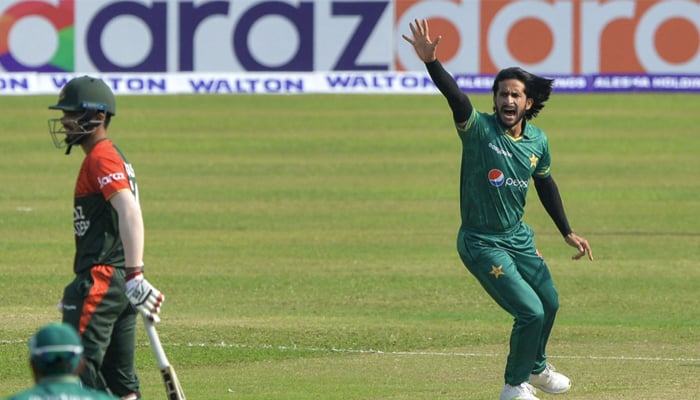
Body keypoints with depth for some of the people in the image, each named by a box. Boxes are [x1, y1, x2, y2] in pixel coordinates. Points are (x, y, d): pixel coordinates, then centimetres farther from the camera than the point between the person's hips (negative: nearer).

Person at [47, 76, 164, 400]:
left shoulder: (102, 158, -12)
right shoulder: (112, 156, 20)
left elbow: (130, 212, -26)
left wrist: (134, 274, -34)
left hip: (101, 278, -10)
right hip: (118, 282, 10)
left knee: (77, 365, -11)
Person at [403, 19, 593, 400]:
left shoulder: (538, 141, -1)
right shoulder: (479, 129, -19)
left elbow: (545, 184, 15)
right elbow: (456, 97, -36)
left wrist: (567, 232, 20)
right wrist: (430, 61, -54)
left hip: (519, 237, 7)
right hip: (482, 244, -7)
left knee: (549, 303, 20)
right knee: (530, 311, -12)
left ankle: (535, 367, 49)